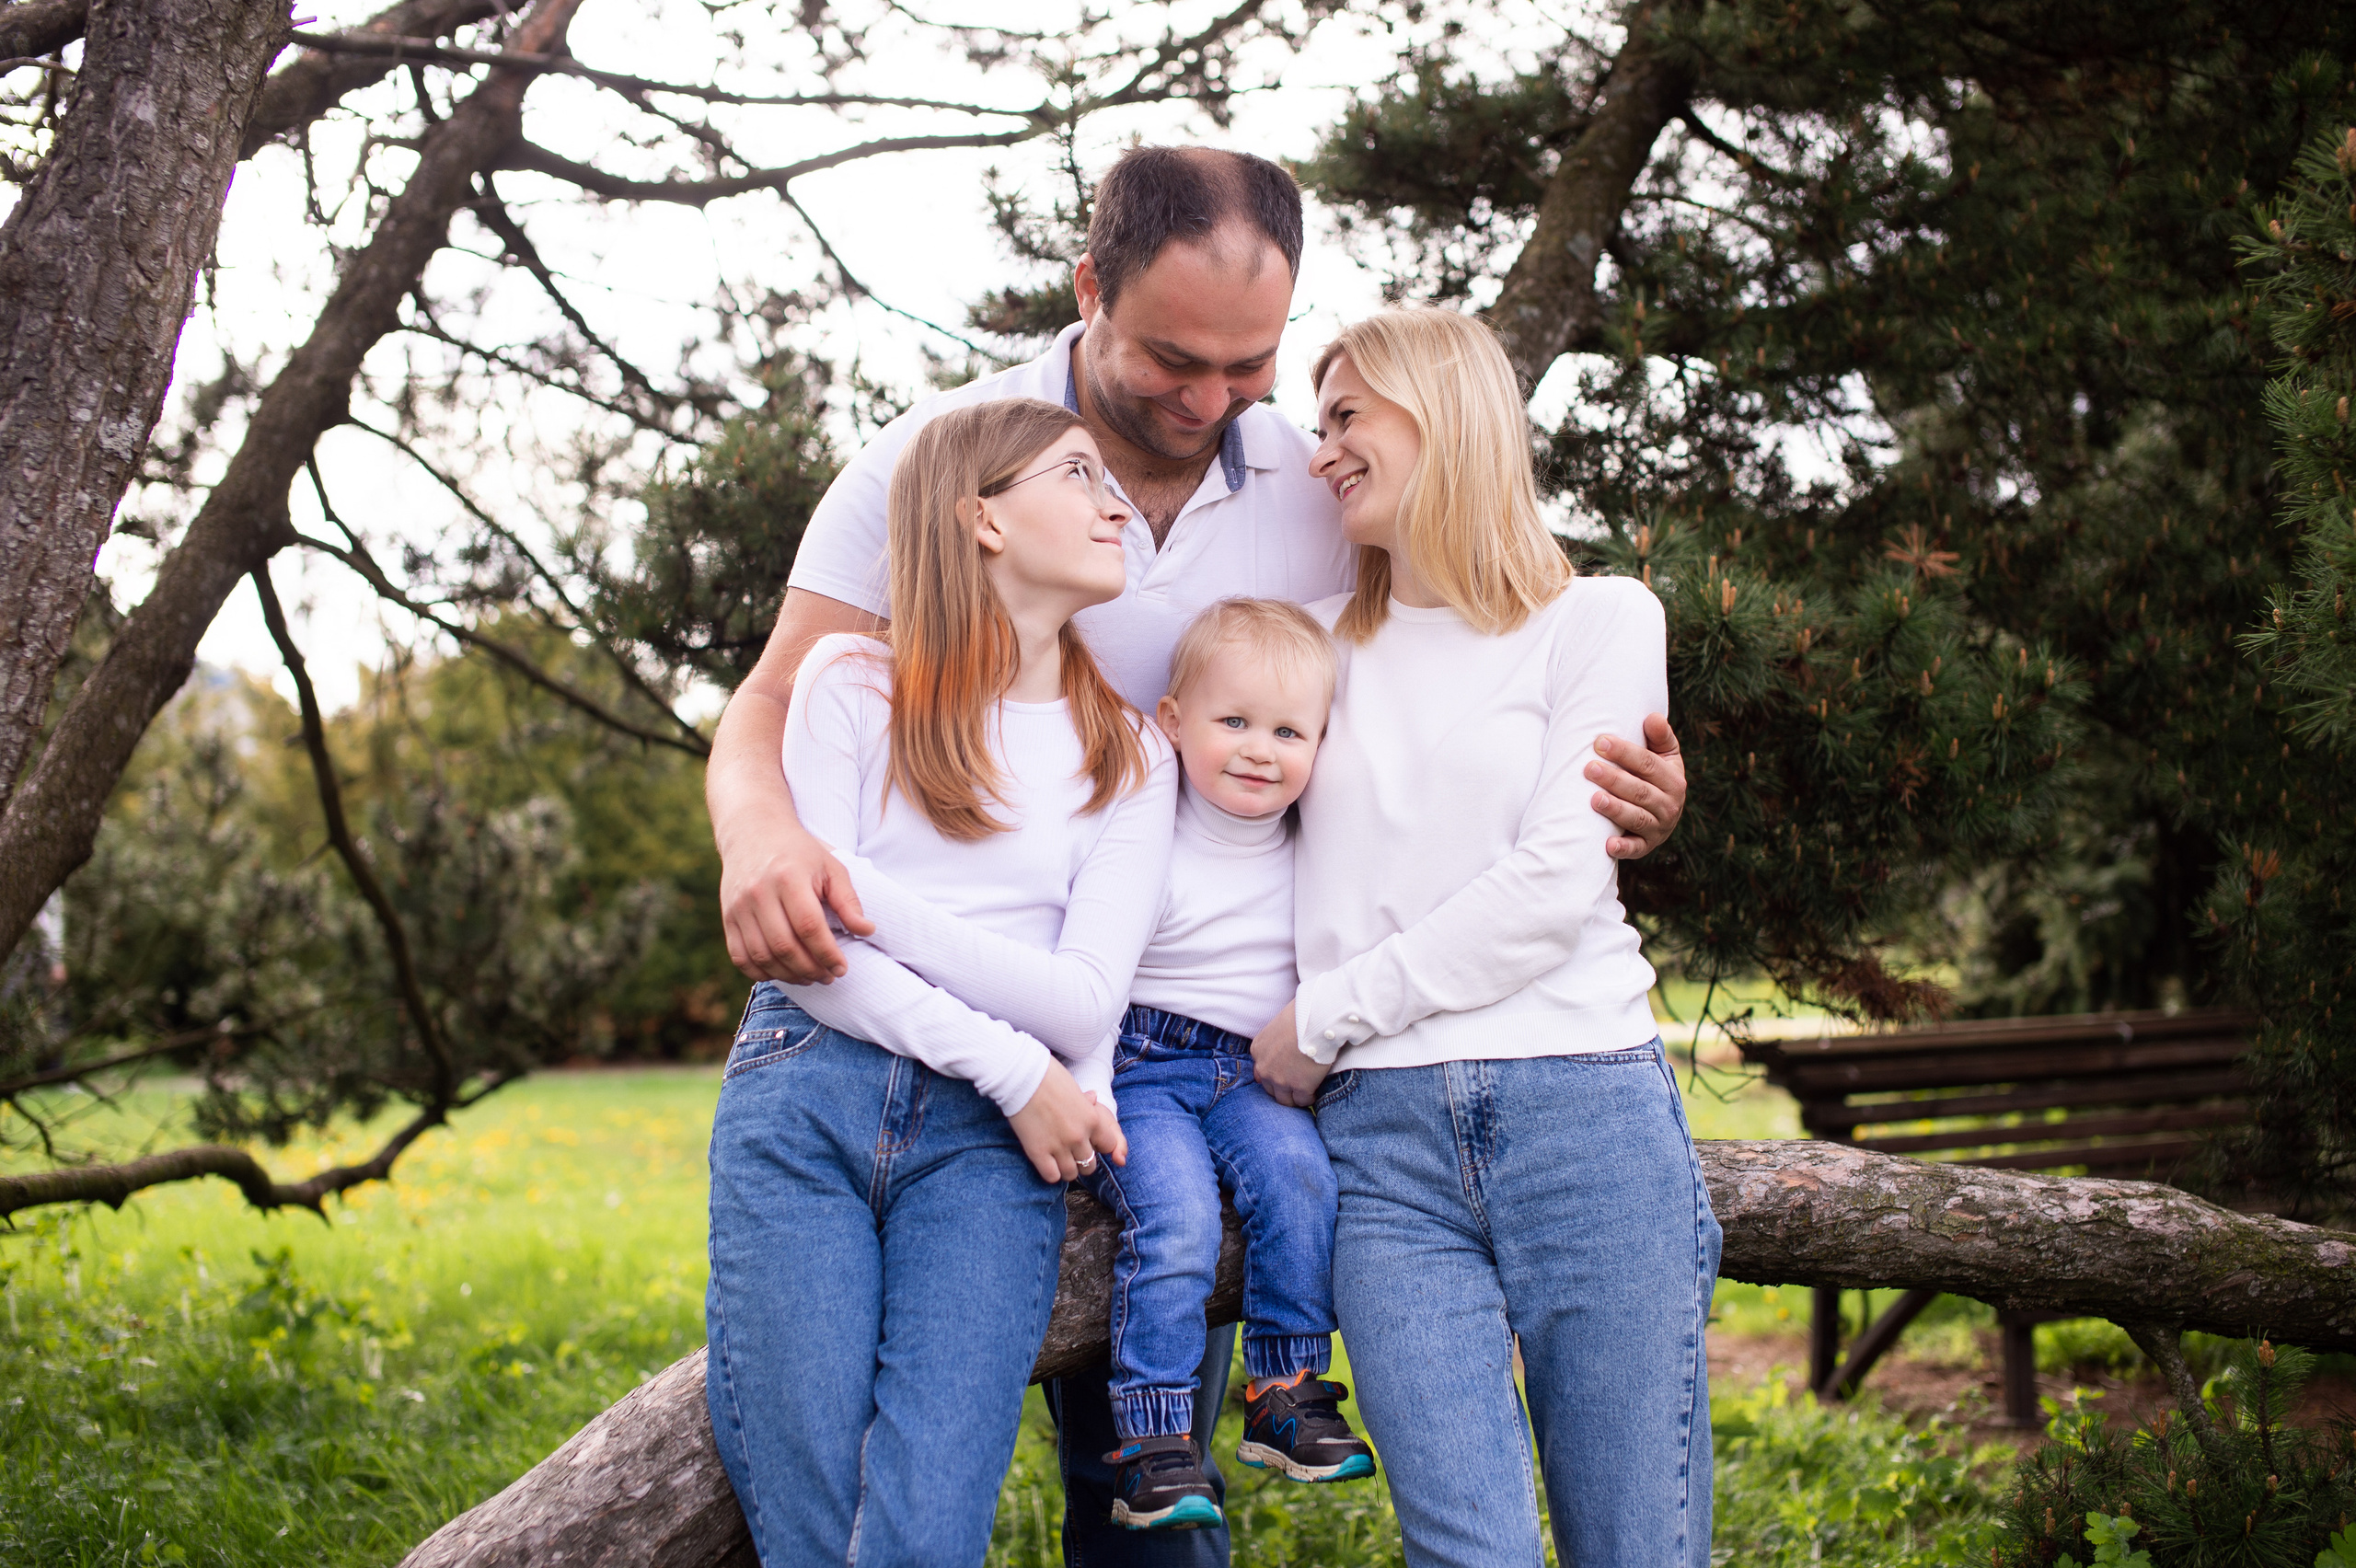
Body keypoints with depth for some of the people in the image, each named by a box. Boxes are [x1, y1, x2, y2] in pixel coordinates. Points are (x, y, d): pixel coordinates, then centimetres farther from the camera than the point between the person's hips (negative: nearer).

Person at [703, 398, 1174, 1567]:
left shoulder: (1130, 756, 13)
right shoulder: (852, 684, 9)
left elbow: (1083, 1000, -1)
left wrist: (880, 919, -9)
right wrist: (1015, 1067, -8)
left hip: (989, 1135, 1)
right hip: (807, 1089, -1)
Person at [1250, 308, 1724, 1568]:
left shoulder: (1598, 619, 6)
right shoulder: (1321, 643, 19)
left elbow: (1554, 884, -5)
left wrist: (1327, 1017, -5)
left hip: (1583, 1116, -2)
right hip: (1384, 1138, 2)